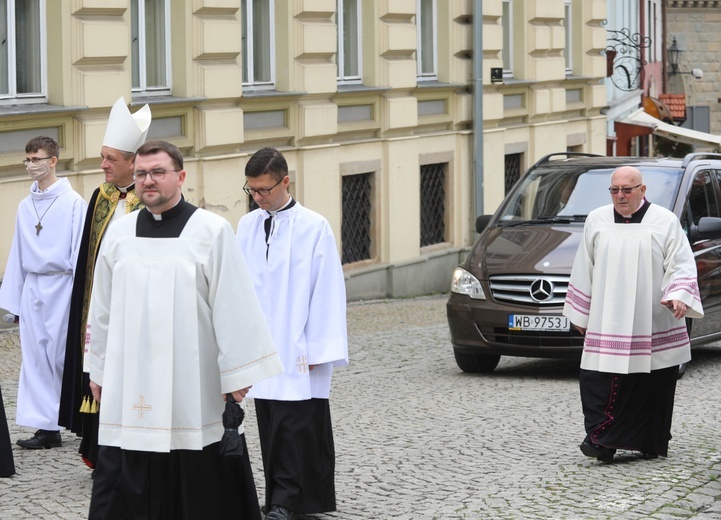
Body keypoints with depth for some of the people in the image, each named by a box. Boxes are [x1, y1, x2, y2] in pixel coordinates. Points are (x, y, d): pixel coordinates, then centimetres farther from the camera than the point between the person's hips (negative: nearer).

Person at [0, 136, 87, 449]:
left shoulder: (73, 202, -7)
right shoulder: (25, 206, 11)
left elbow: (80, 249, -7)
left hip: (61, 286, -6)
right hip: (32, 287, 6)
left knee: (61, 356, -2)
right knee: (36, 359, 4)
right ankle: (47, 427, 9)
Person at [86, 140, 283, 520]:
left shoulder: (212, 231, -5)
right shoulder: (119, 233, 7)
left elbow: (234, 305, -6)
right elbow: (103, 309, 14)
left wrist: (236, 373, -8)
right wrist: (97, 370, 15)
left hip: (193, 383, -3)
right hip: (129, 384, 3)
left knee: (199, 485, 4)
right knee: (123, 488, 1)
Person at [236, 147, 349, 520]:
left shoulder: (314, 228, -7)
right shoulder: (246, 227, 8)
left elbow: (327, 292, -7)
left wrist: (318, 349, -10)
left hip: (296, 352, -5)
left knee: (294, 429, -6)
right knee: (270, 429, 8)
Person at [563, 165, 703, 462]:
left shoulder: (665, 222, 2)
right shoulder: (597, 221, 11)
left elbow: (680, 266, -2)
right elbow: (584, 269, 15)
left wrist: (679, 296, -21)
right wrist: (580, 315, 15)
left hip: (653, 326, -2)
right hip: (607, 324, 2)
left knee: (653, 386, 2)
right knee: (600, 380, -12)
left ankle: (652, 443, 15)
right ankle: (602, 440, -11)